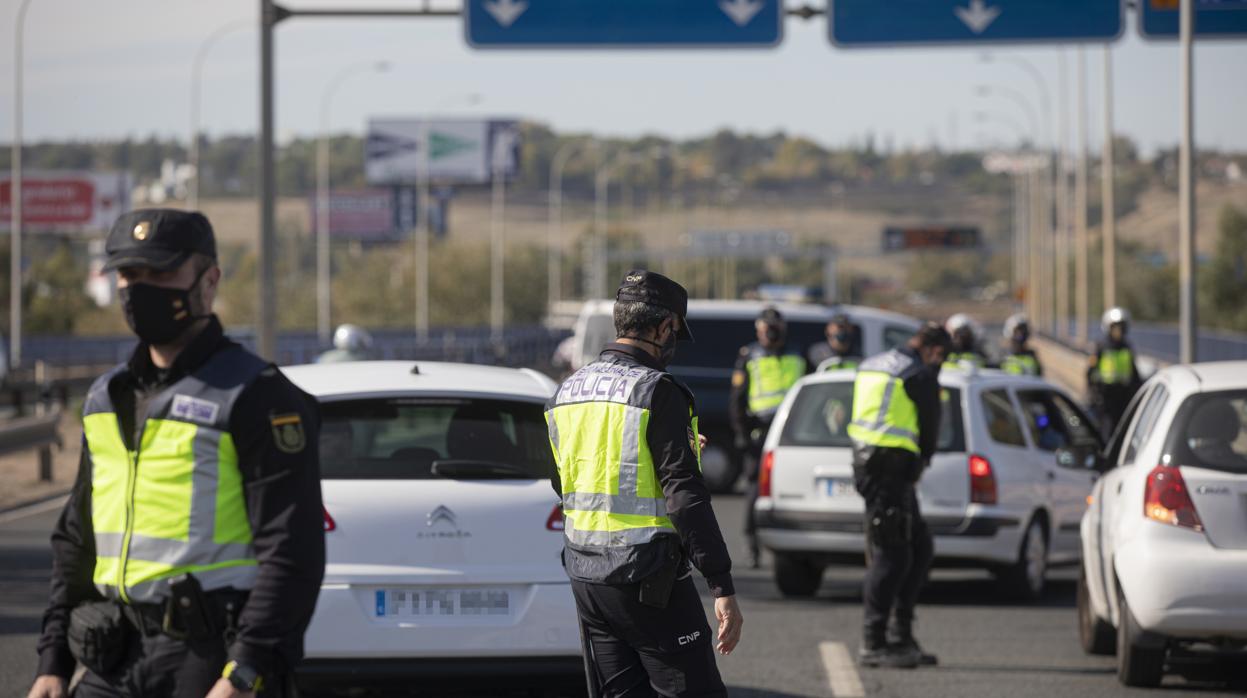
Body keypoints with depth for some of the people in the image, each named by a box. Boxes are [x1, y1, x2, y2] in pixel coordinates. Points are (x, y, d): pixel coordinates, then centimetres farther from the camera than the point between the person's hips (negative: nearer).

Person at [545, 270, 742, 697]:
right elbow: (684, 496, -20)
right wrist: (722, 587, -20)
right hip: (648, 581, -7)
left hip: (585, 579, 7)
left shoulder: (568, 392, 10)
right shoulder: (658, 392, -14)